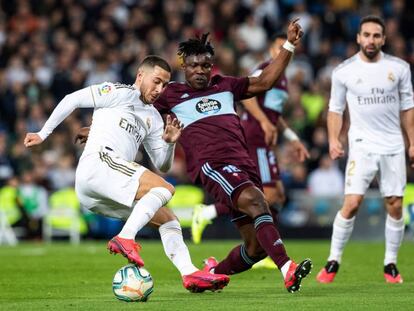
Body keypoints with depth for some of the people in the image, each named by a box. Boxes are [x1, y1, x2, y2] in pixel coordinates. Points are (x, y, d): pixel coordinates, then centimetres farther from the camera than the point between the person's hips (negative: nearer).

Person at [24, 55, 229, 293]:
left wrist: (170, 143, 4)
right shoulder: (120, 93, 5)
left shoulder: (154, 118, 27)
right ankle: (125, 239, -35)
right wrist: (44, 134, 4)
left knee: (168, 220, 7)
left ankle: (190, 273, -3)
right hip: (98, 162, -9)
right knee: (165, 189, -22)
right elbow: (73, 100, 5)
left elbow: (163, 166, 25)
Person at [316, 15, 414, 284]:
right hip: (362, 147, -2)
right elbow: (335, 108, 7)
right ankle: (333, 261, -1)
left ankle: (391, 264, 15)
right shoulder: (344, 72, -1)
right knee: (351, 204, -12)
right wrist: (333, 139, -6)